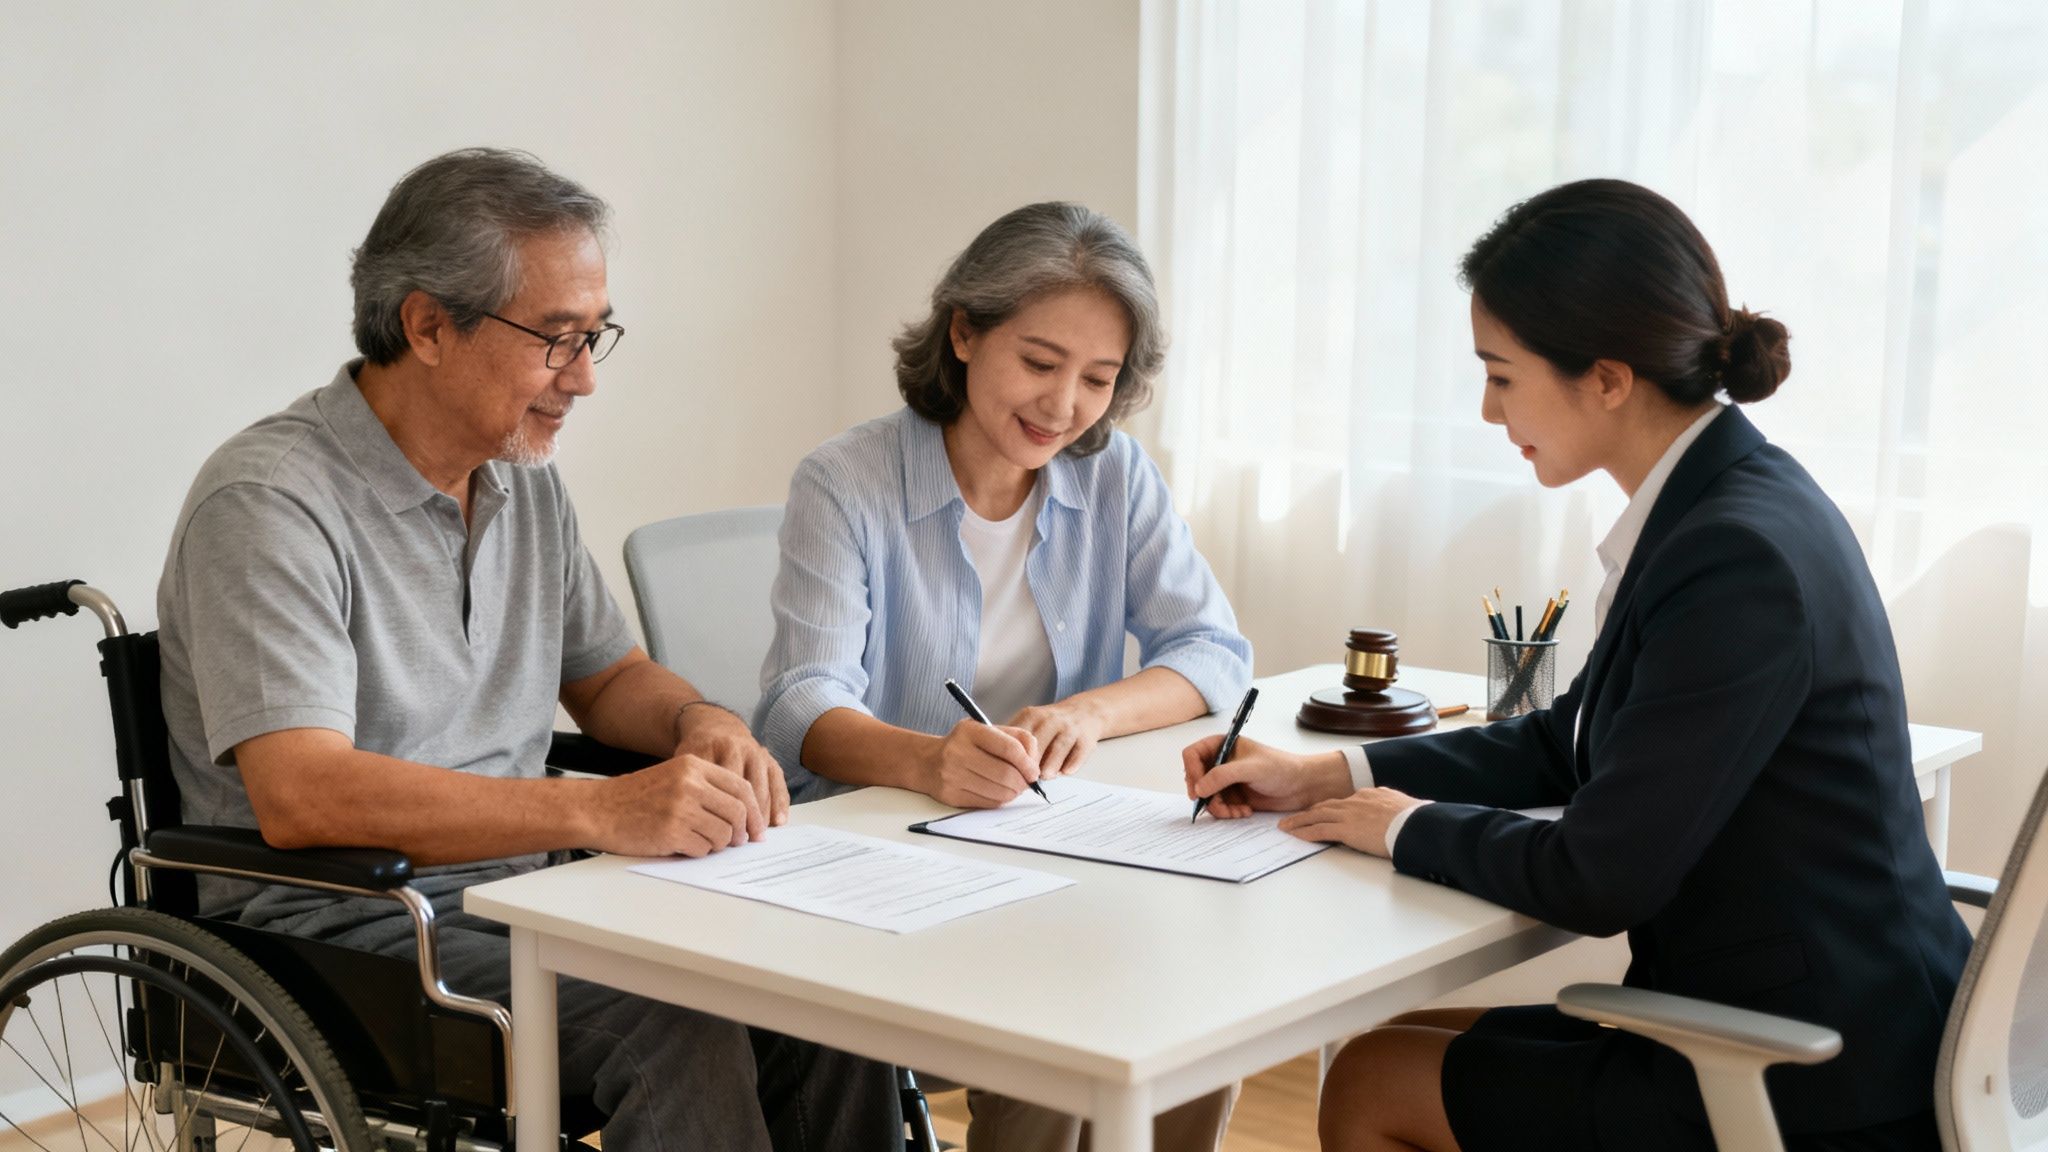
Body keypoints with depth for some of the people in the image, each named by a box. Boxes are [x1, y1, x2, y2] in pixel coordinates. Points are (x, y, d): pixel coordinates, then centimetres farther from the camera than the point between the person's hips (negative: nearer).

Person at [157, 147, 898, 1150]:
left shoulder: (525, 477, 10)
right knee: (675, 1032, -29)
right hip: (336, 930, -7)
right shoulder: (268, 502, -16)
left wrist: (699, 721, -2)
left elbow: (605, 675, 23)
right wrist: (602, 812, -35)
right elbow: (301, 796, -28)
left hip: (515, 886, 7)